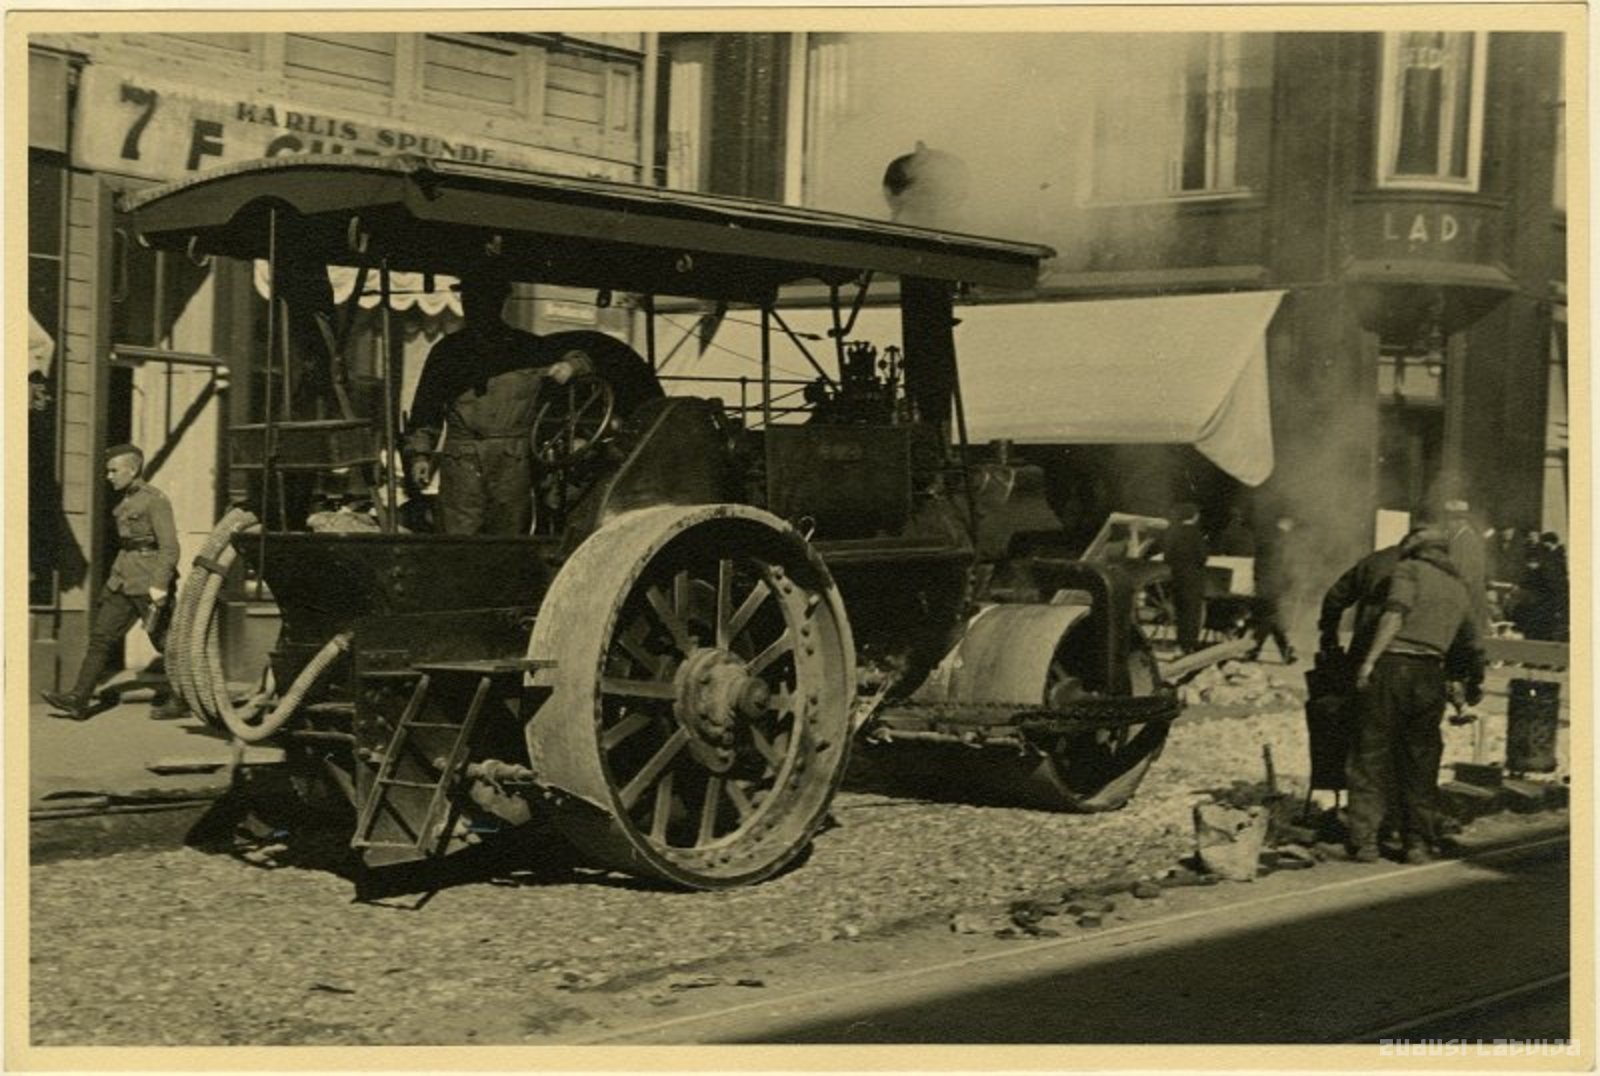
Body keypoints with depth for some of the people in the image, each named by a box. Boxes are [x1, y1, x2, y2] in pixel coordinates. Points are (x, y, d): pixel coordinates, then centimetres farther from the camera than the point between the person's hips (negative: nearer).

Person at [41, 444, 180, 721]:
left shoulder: (155, 500, -12)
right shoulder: (125, 500, 14)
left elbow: (169, 546, -17)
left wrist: (160, 586, -24)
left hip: (148, 582, -8)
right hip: (122, 580, 9)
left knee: (164, 642, 0)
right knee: (101, 635, 1)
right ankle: (79, 699, -1)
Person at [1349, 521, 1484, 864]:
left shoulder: (1410, 569, 4)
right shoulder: (1459, 588, 20)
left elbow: (1395, 613, -14)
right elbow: (1473, 645, 26)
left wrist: (1370, 659, -17)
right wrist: (1475, 683, 43)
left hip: (1392, 665, -4)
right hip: (1431, 675, 4)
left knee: (1371, 757, 2)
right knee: (1420, 761, 12)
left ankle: (1364, 841, 0)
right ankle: (1419, 842, 12)